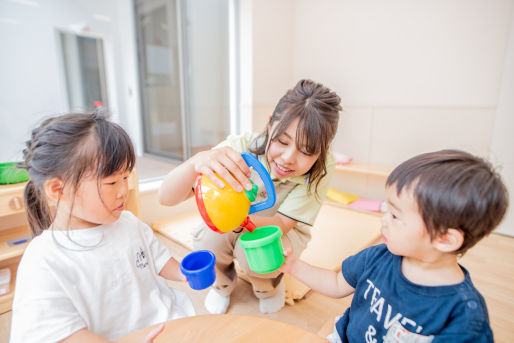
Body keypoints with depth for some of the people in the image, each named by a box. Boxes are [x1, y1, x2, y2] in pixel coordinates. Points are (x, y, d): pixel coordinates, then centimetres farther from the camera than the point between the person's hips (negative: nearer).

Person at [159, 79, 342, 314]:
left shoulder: (322, 168, -28)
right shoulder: (240, 147, -32)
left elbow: (282, 224, -28)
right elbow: (166, 198, -35)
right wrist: (197, 161, -59)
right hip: (232, 226, 1)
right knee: (207, 240, -30)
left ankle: (270, 287, 8)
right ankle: (222, 283, 9)